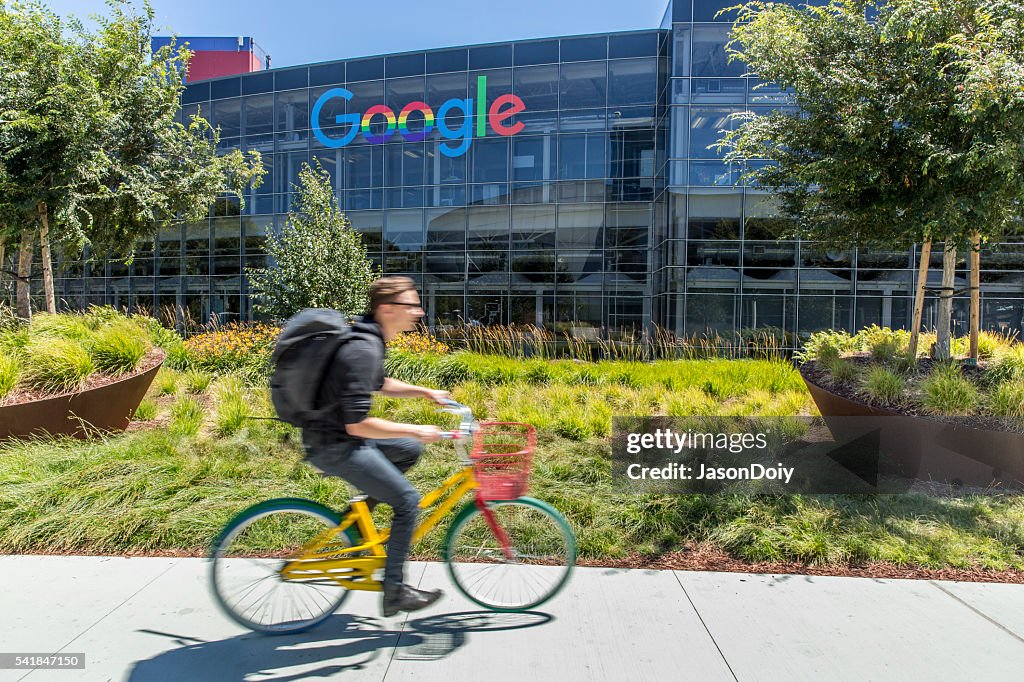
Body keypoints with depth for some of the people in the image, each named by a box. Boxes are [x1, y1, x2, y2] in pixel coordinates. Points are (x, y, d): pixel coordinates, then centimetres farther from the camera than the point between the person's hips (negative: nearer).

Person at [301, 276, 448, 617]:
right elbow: (358, 424, -29)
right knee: (408, 501, -6)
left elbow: (379, 384, 24)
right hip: (335, 446, -10)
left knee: (409, 450, 18)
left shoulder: (369, 338, 6)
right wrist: (416, 430, -21)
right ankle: (394, 591, 7)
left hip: (340, 435, 10)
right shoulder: (363, 349, -25)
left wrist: (426, 392, 15)